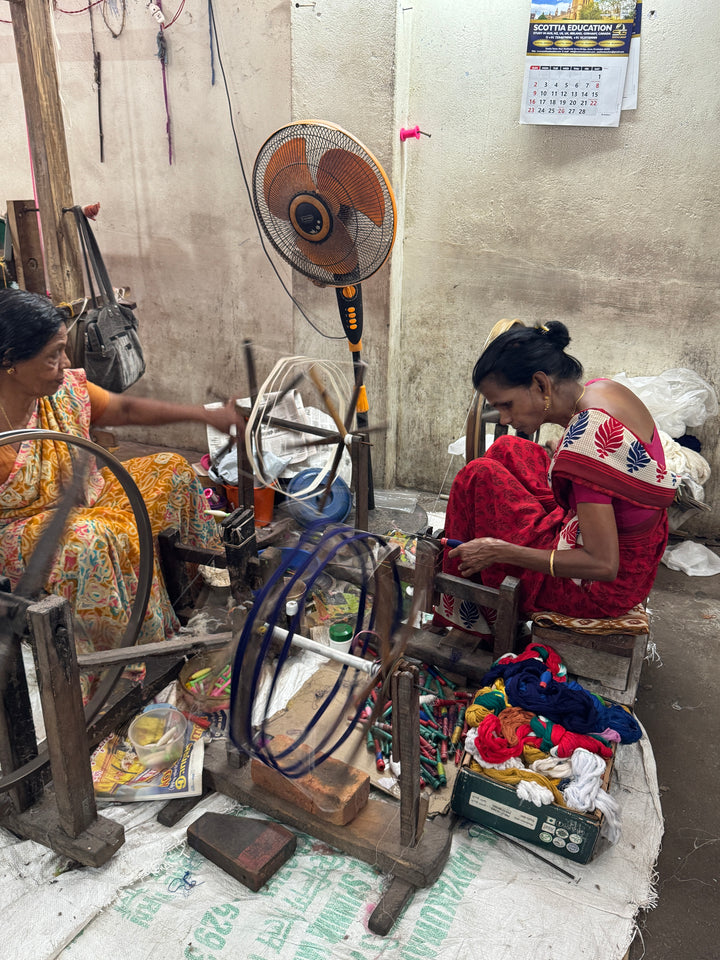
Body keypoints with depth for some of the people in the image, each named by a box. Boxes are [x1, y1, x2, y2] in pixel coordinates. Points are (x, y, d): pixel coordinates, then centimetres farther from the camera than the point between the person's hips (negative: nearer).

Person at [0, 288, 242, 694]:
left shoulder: (65, 389, -6)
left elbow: (126, 409, 4)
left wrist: (207, 414, 1)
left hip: (85, 498, 8)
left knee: (170, 470, 2)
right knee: (93, 538, -38)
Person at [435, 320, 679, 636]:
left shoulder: (589, 433, -30)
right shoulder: (603, 390, -2)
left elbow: (603, 565, -28)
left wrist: (501, 551, -22)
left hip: (606, 586, -9)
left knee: (479, 477, -11)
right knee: (506, 450, 10)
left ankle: (462, 616, 9)